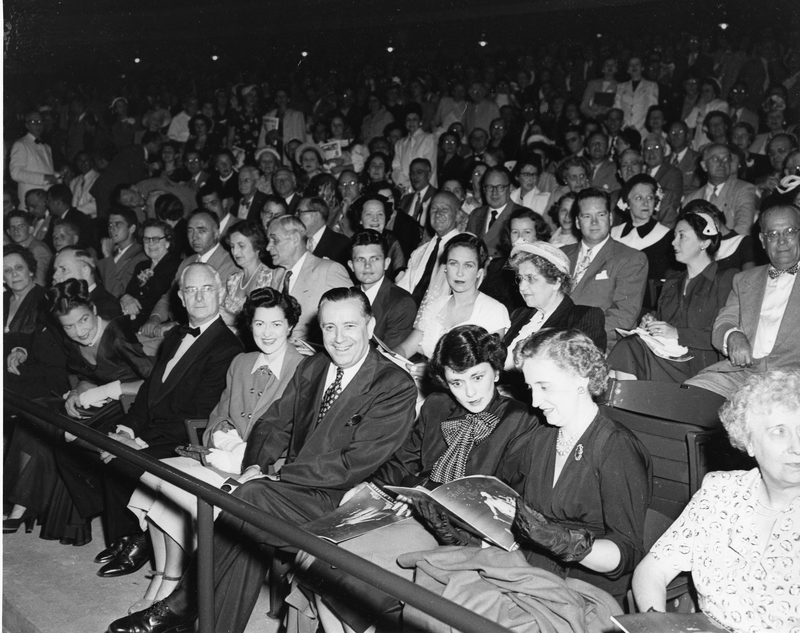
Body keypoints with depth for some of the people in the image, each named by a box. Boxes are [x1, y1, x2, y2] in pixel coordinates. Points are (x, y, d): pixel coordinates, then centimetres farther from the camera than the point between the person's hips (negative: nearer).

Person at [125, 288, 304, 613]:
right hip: (223, 454, 7)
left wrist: (240, 454, -19)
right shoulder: (240, 363, 16)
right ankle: (159, 576, -6)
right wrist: (219, 435, -4)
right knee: (153, 474, -15)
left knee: (176, 484, -22)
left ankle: (170, 584, -6)